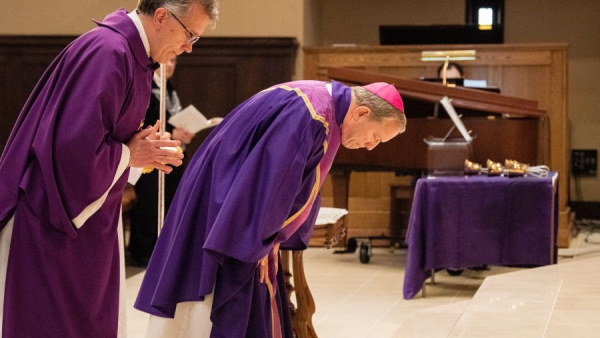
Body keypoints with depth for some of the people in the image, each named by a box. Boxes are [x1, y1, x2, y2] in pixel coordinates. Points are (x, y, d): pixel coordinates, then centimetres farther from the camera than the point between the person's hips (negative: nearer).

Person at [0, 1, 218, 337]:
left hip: (90, 214, 10)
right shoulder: (107, 53, -23)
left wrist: (142, 148, 0)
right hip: (55, 215, -10)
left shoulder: (135, 55, 7)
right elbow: (74, 146, -30)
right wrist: (129, 155, -14)